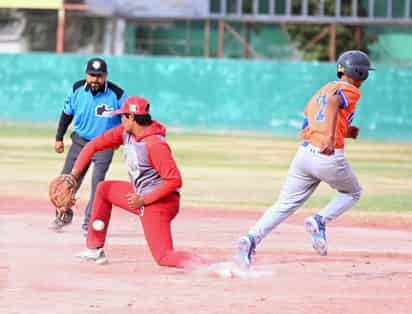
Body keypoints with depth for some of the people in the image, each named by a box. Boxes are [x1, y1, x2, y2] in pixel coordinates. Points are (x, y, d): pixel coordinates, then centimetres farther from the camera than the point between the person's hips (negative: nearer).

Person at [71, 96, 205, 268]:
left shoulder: (154, 144, -27)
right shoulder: (126, 132, -1)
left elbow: (175, 180, -28)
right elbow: (95, 144, 3)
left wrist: (144, 200, -26)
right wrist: (74, 175, -7)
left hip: (158, 202, -10)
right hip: (141, 197, 10)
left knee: (163, 257, -16)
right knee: (104, 189, 23)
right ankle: (95, 250, 27)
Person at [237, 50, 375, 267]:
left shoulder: (321, 91, 22)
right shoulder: (351, 92, -2)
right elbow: (333, 102, -26)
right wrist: (330, 137, -37)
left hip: (304, 153, 6)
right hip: (329, 158, -6)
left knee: (284, 206, 6)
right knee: (352, 193, 21)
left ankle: (252, 239, -14)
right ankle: (320, 221, -3)